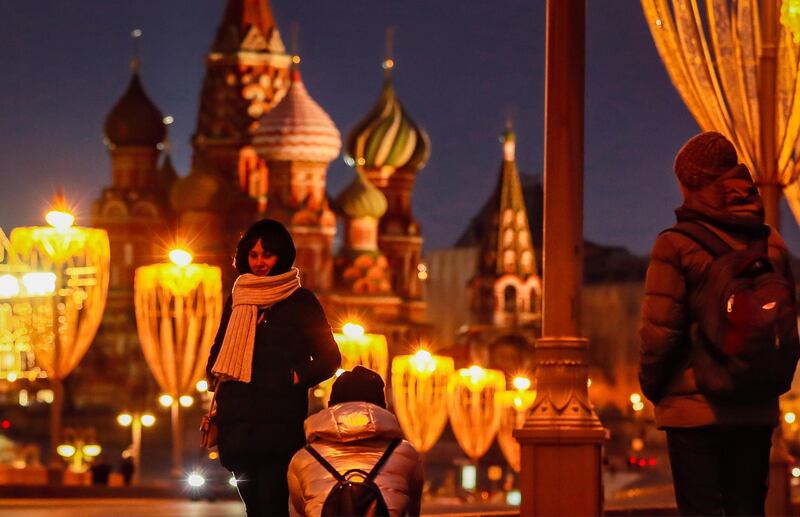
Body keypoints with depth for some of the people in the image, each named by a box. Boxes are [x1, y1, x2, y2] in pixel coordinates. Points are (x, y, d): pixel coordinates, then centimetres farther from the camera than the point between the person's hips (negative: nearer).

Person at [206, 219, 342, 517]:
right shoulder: (238, 299, 17)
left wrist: (296, 377, -9)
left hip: (279, 423, -5)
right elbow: (219, 350, 27)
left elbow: (329, 358, 4)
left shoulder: (300, 301, 3)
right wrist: (215, 378, 9)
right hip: (238, 422, 5)